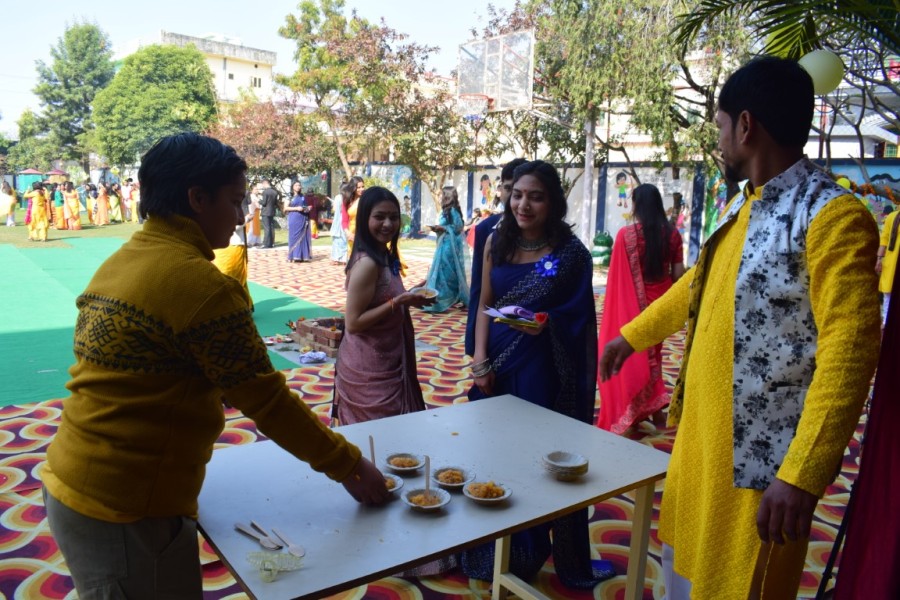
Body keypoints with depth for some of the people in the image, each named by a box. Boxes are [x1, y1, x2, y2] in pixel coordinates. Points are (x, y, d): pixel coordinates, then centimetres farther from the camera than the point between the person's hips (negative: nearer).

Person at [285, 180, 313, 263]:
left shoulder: (303, 197, 15)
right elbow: (286, 208, -4)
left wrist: (308, 208, 2)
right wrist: (296, 208, -15)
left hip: (303, 219, 4)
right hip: (294, 219, -4)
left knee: (303, 237, 2)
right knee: (294, 237, -4)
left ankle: (303, 256, 6)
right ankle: (294, 256, -2)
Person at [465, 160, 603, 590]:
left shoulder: (571, 252, -8)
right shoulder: (496, 242, 3)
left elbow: (580, 319, -5)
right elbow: (484, 305, 5)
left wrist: (547, 324, -25)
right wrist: (479, 360, -6)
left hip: (543, 369, -3)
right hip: (496, 365, 4)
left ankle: (528, 554, 29)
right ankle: (491, 553, 34)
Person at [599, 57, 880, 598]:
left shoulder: (831, 216, -18)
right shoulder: (742, 208, 9)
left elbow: (850, 351, -24)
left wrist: (802, 475, -29)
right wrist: (632, 336, 30)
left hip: (761, 459, -8)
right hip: (700, 436, 8)